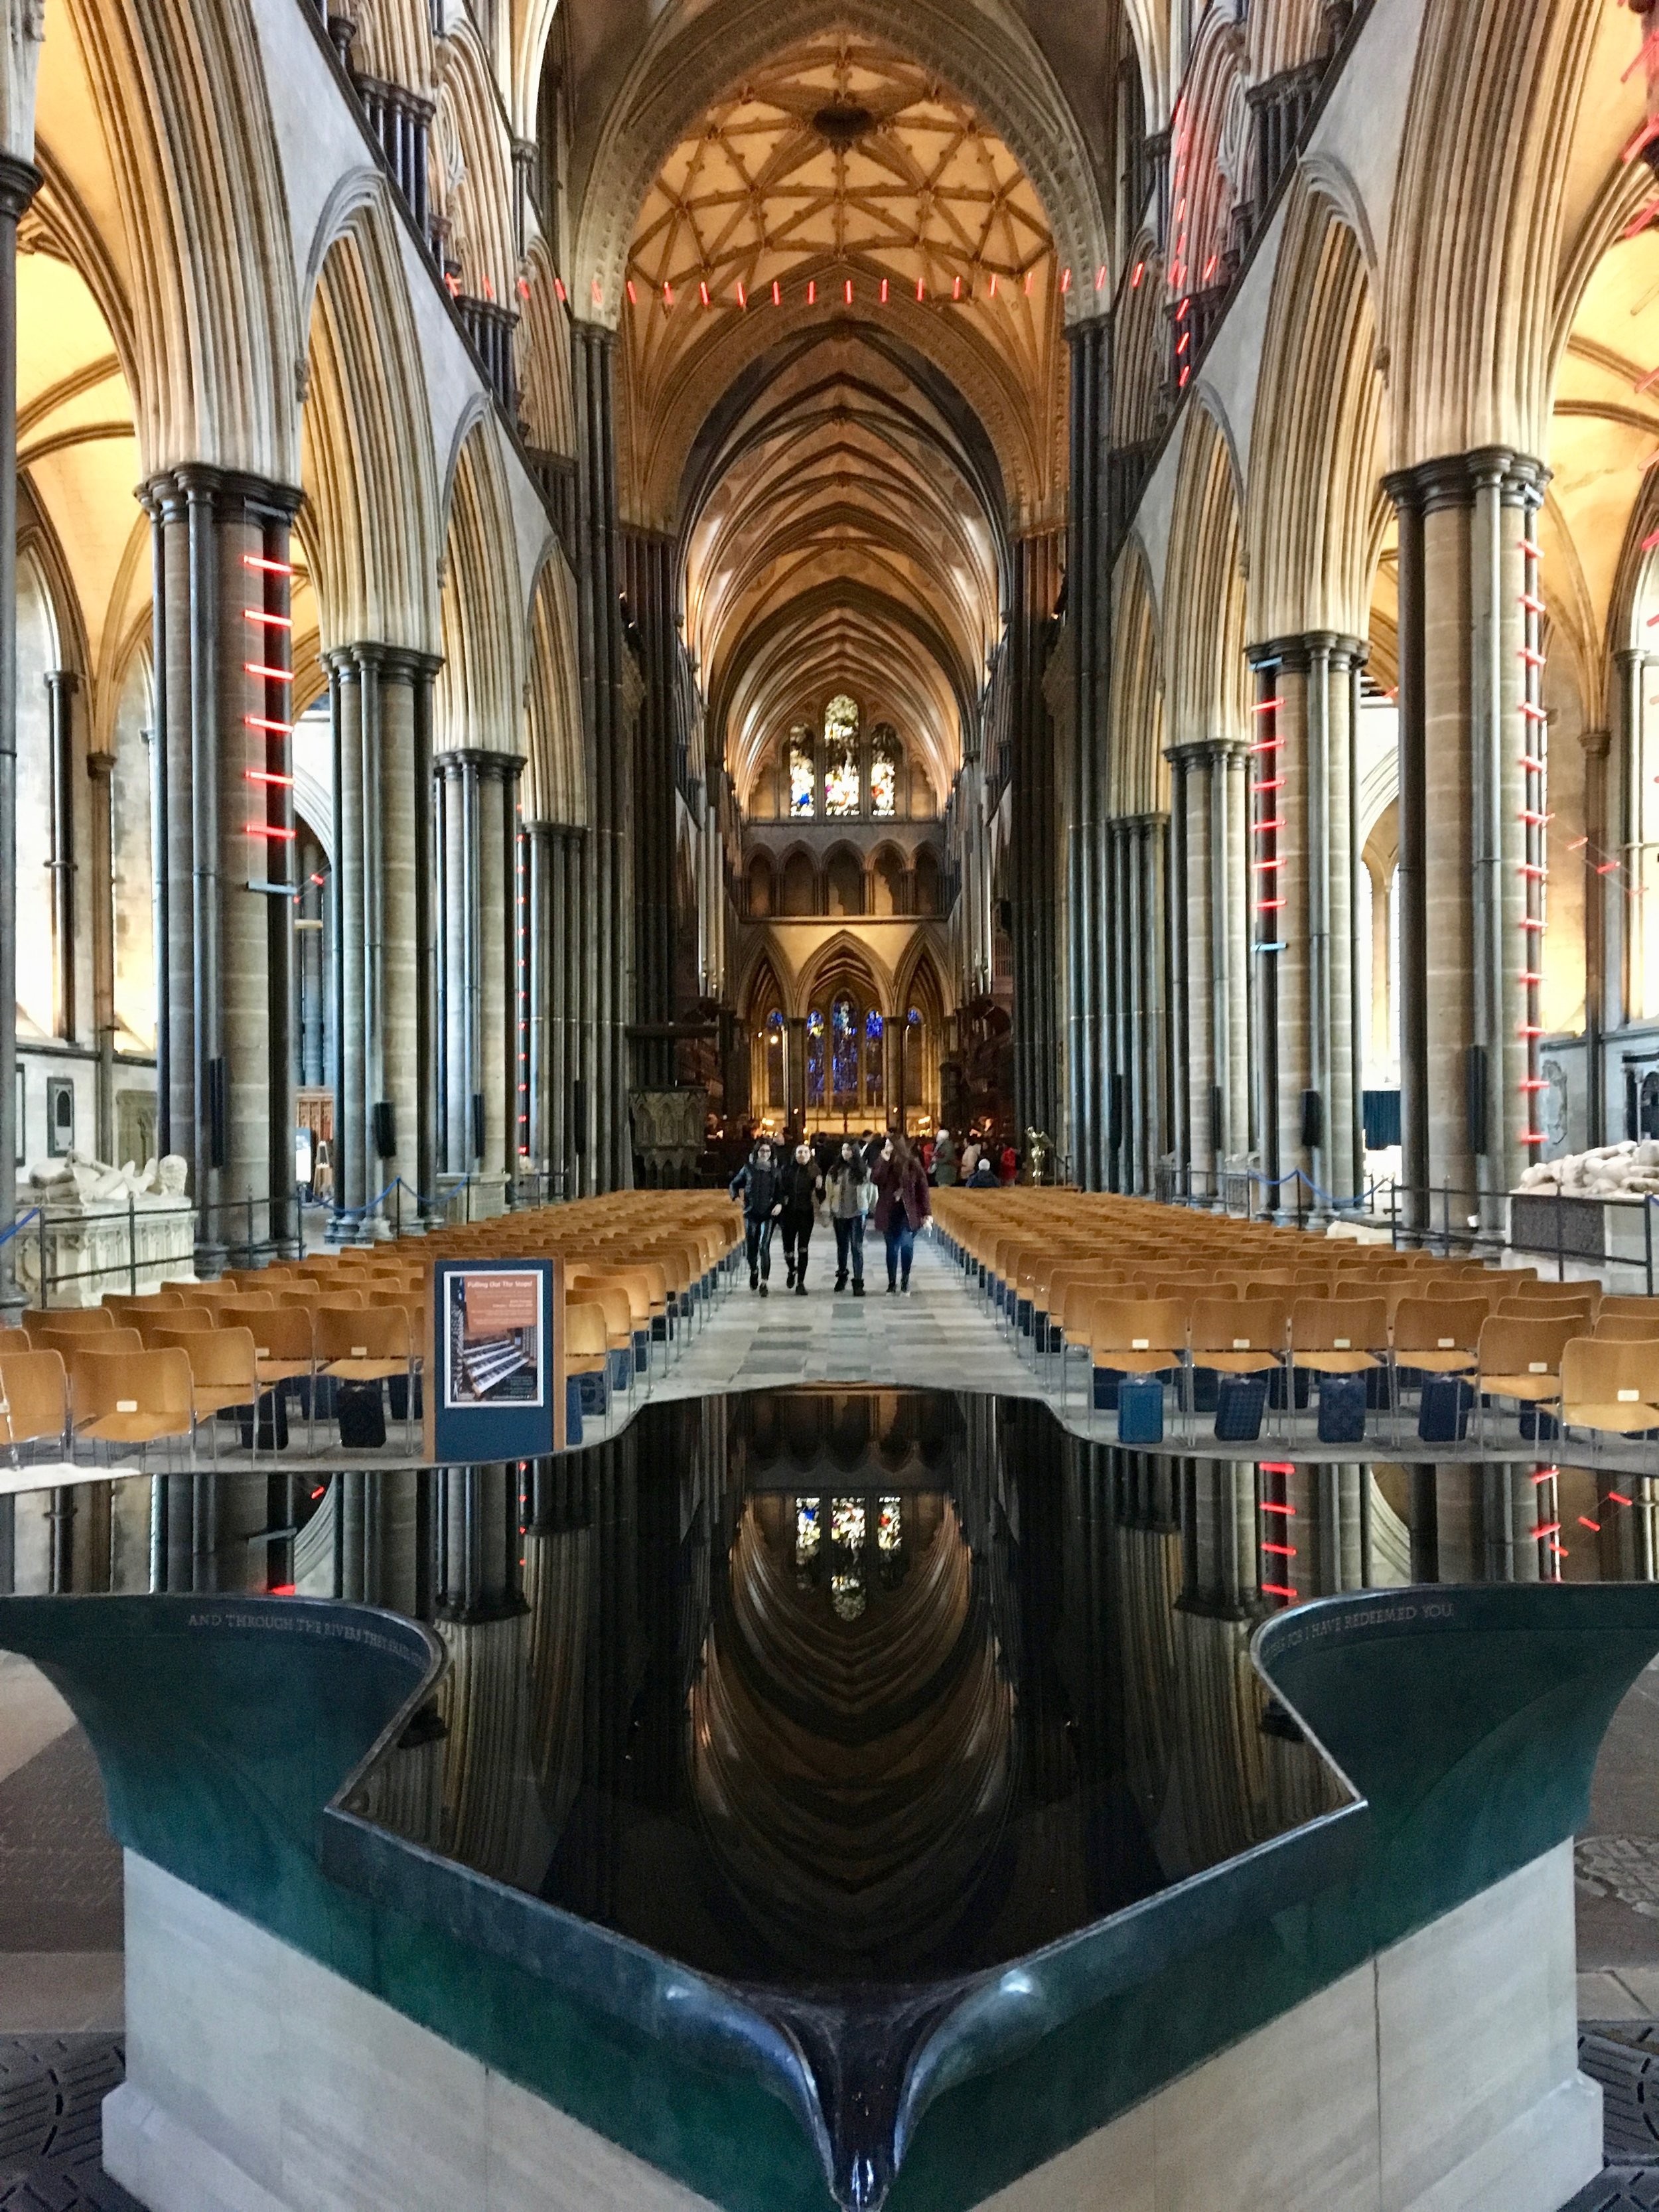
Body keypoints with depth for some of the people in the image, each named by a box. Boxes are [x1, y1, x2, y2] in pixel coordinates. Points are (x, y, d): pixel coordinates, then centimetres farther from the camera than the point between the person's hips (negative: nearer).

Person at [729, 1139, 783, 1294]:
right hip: (751, 1213, 1)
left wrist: (780, 1204, -9)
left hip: (768, 1214, -1)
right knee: (751, 1247, 7)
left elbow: (780, 1190, 8)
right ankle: (754, 1270, 39)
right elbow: (735, 1184, 14)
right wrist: (736, 1197, -2)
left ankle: (764, 1283, -7)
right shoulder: (748, 1168, 4)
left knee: (764, 1247, -13)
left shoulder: (774, 1170, 5)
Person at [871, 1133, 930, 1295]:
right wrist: (885, 1162, -20)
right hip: (888, 1212, 3)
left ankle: (905, 1281, 6)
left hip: (908, 1212, -2)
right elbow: (876, 1181, -14)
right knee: (892, 1248, 8)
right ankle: (892, 1283, 17)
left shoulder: (912, 1163, -4)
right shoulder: (882, 1163, 4)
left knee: (907, 1245, -11)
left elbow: (922, 1187, -4)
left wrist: (926, 1212, -7)